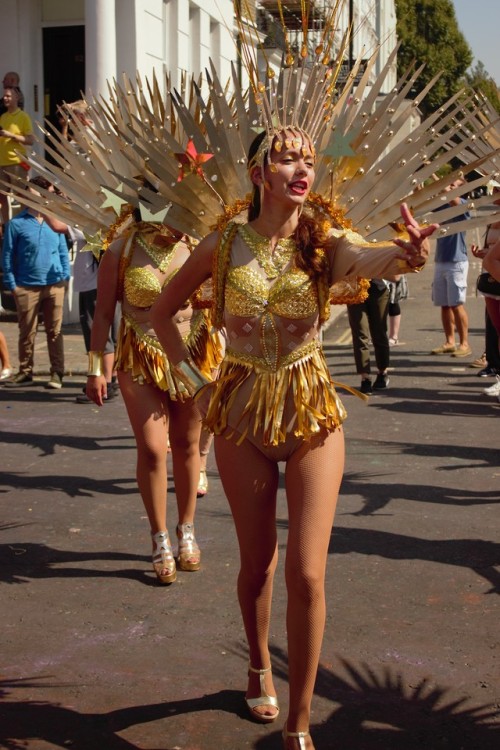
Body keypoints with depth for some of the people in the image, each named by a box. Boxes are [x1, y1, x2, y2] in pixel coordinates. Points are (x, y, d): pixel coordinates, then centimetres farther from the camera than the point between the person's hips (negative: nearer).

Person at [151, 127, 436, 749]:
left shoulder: (324, 245, -7)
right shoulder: (222, 247, -4)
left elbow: (372, 259, -32)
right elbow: (162, 312, 10)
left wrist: (407, 254, -55)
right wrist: (195, 382, 3)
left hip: (313, 415, -1)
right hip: (241, 416, 1)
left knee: (306, 575, -5)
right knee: (257, 563, 14)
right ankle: (260, 669, 43)